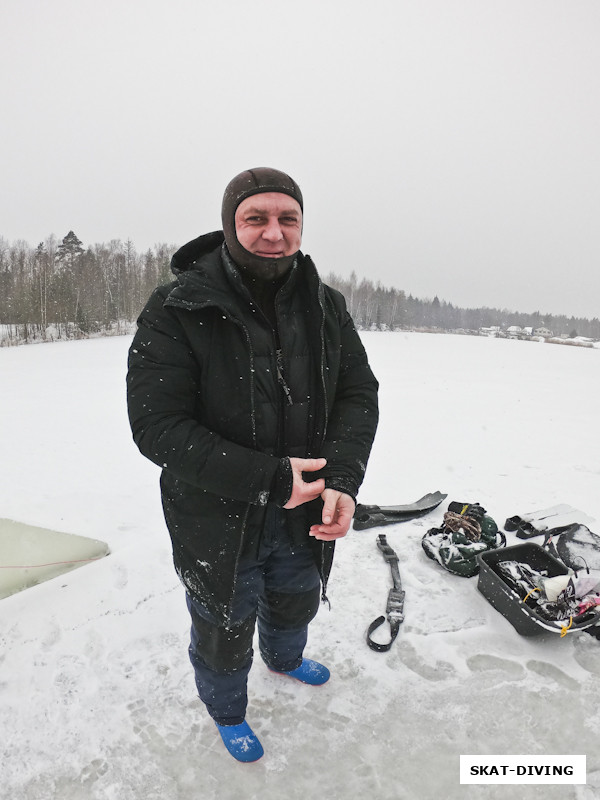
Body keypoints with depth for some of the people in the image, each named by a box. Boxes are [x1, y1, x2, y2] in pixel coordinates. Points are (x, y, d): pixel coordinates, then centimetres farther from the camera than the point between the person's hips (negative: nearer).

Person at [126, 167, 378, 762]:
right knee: (224, 635, 21)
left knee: (294, 604, 32)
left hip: (303, 517, 5)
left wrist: (343, 480, -22)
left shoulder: (326, 307, -5)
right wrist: (267, 477, -29)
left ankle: (284, 660, 68)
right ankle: (227, 711, 55)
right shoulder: (176, 311, -20)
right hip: (217, 525, -4)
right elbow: (157, 427, -23)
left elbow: (359, 392, -5)